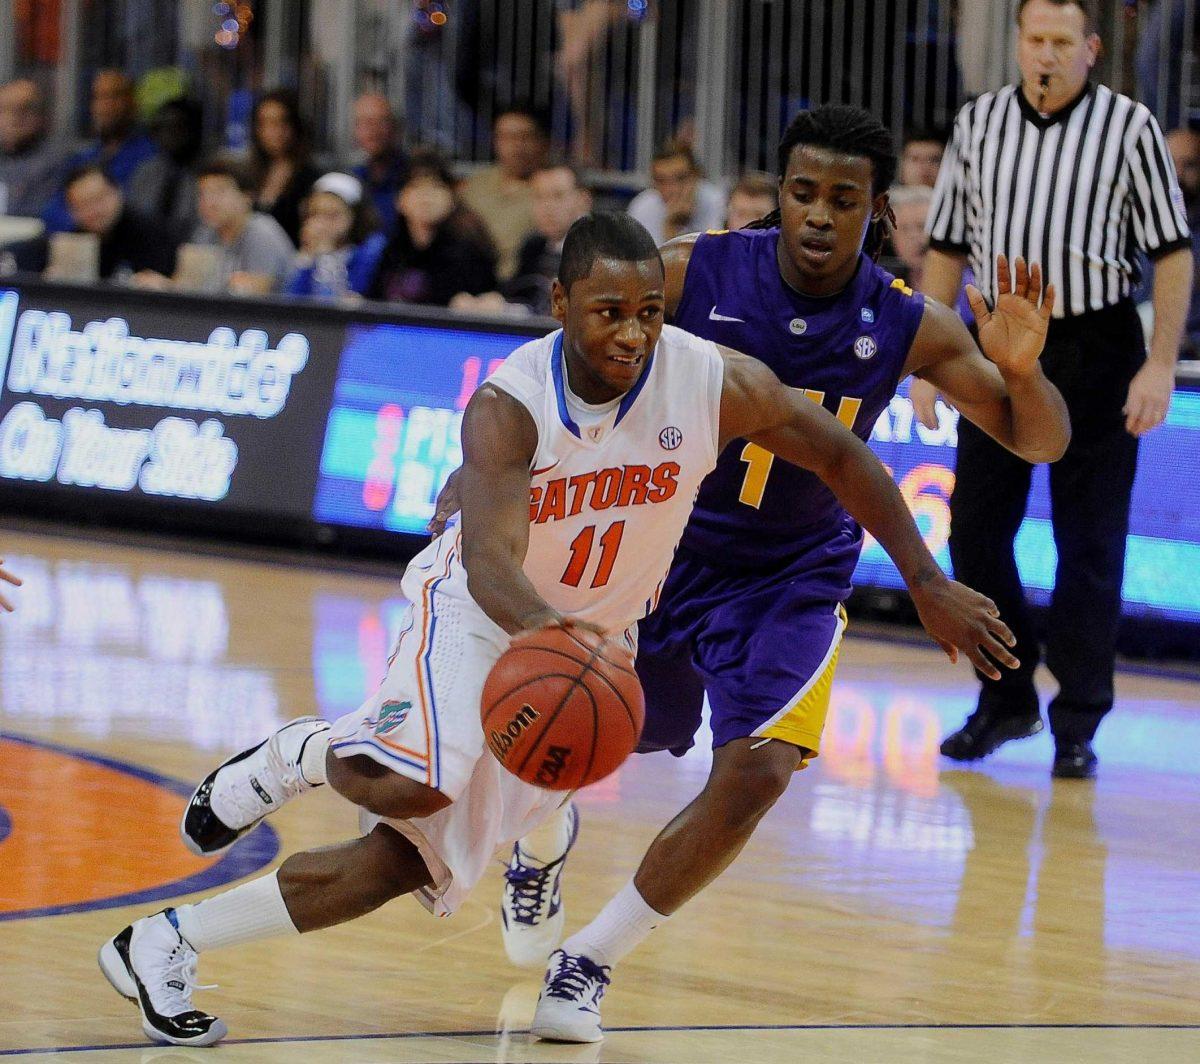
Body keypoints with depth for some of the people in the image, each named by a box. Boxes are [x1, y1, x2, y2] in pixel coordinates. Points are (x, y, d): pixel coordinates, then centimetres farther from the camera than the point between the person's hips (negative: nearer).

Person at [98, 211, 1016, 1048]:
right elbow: (489, 561, -40)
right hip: (478, 612, -4)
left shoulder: (717, 383, -18)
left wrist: (927, 582, -7)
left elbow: (843, 458, -4)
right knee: (412, 788, -34)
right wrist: (541, 625, -62)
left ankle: (166, 945, 8)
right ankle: (306, 754, 2)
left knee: (418, 859, -2)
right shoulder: (510, 406, -28)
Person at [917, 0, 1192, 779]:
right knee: (976, 528, 5)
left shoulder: (1129, 128, -5)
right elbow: (948, 248, 12)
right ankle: (1006, 700, 21)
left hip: (1095, 350, -4)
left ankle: (1078, 723, 8)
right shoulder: (980, 123, 5)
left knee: (1090, 542, 1)